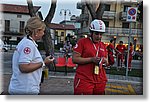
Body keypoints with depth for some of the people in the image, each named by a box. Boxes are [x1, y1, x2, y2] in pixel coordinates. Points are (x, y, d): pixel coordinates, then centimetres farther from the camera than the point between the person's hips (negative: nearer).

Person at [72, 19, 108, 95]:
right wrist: (91, 59, -18)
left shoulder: (103, 45, 15)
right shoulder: (82, 42, -3)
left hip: (100, 81, 6)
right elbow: (74, 59, -10)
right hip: (84, 80, -6)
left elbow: (105, 62, 23)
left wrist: (105, 61, -2)